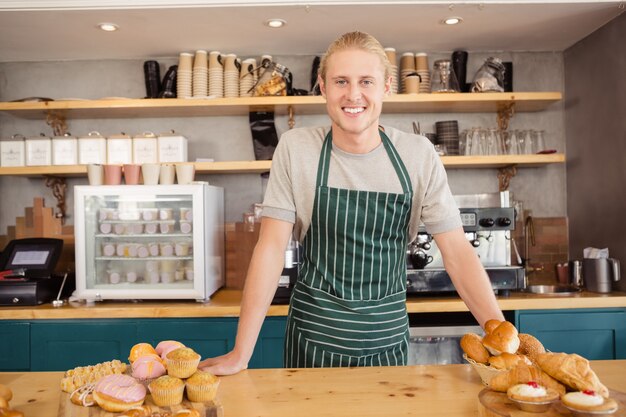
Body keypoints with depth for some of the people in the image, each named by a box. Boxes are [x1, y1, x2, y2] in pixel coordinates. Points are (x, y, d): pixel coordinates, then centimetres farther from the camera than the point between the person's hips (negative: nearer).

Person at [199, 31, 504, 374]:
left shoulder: (419, 154, -8)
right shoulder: (294, 148, -10)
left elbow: (457, 252, -5)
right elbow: (272, 247, -12)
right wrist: (240, 354, -15)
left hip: (388, 339, 2)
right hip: (313, 337, -1)